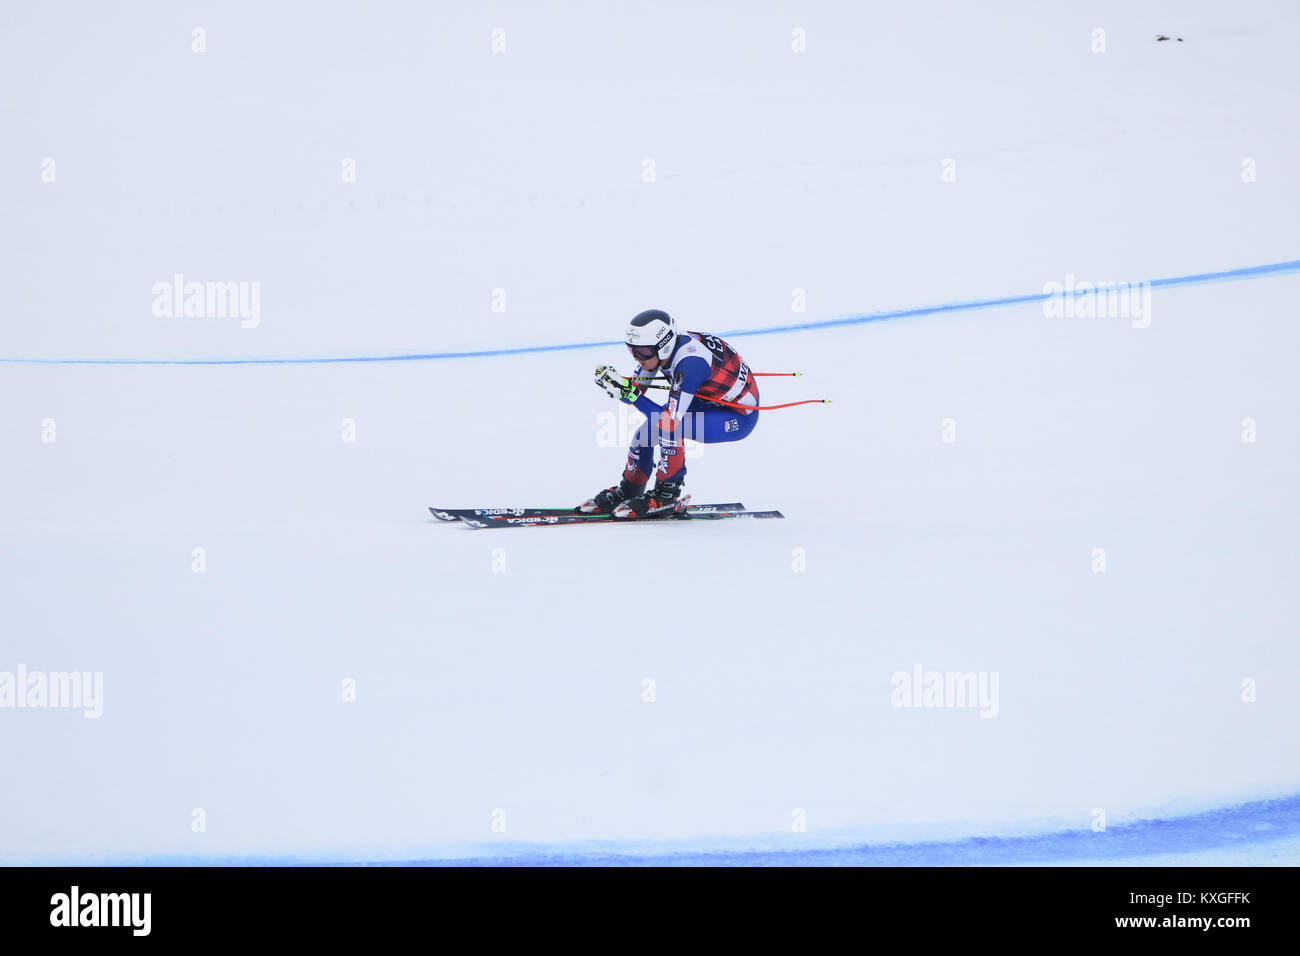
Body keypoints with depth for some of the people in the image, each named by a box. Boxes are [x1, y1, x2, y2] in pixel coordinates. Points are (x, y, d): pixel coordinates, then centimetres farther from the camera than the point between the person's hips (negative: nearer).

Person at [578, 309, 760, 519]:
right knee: (646, 433, 0)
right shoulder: (658, 347, -12)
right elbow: (636, 387, 0)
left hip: (740, 416, -9)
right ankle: (627, 493, 22)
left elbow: (671, 419, -36)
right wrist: (616, 383, -21)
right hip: (707, 400, 9)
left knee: (668, 426, -28)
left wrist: (629, 393, -38)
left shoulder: (689, 362, -36)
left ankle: (668, 498, -11)